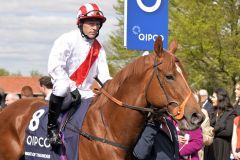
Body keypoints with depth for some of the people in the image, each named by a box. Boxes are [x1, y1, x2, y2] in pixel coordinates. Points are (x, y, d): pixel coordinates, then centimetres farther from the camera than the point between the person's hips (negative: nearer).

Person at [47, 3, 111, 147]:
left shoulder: (98, 48, 8)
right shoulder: (67, 40, -12)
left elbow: (104, 75, 3)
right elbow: (54, 68, -22)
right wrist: (72, 89, -27)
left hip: (84, 92, 7)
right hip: (64, 87, -6)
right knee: (61, 86, -38)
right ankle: (52, 127, -24)